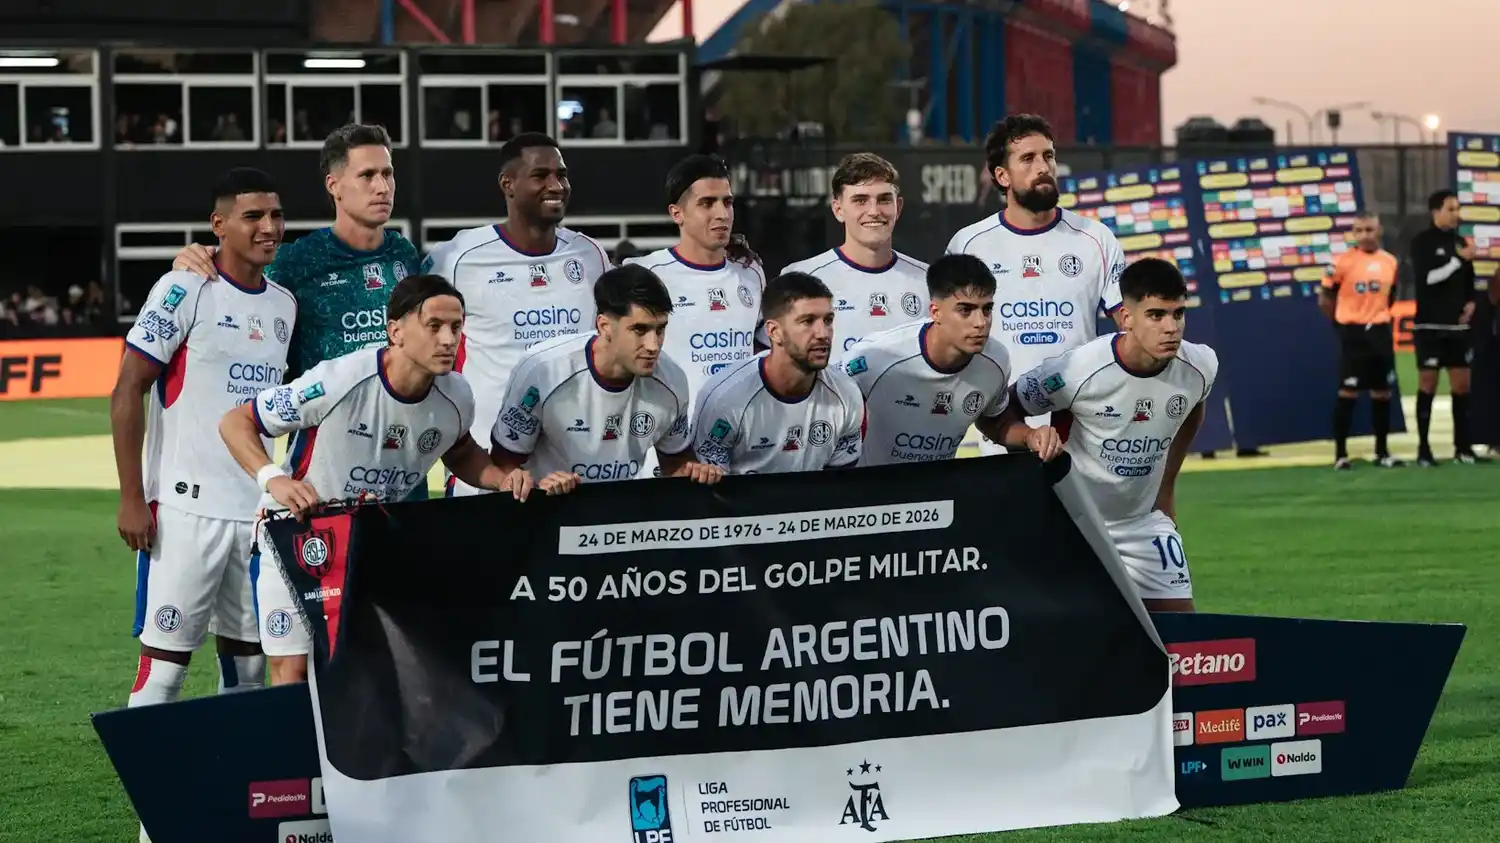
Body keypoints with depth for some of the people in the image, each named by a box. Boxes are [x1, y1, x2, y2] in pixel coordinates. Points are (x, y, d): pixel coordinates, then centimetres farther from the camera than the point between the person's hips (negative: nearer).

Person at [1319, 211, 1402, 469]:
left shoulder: (1390, 262, 4)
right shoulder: (1343, 262, -10)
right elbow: (1325, 300, -3)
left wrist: (1377, 316, 13)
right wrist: (1344, 321, 6)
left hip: (1380, 332, 5)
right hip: (1353, 334, -5)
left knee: (1382, 392, 9)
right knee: (1348, 392, -5)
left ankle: (1382, 452, 18)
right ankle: (1340, 454, -1)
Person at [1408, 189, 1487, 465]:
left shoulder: (1460, 241, 11)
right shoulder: (1422, 242, -6)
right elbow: (1425, 278, -19)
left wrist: (1470, 302, 2)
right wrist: (1459, 260, -19)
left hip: (1457, 325, 5)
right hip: (1430, 325, -5)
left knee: (1462, 384, 3)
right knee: (1428, 383, -4)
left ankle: (1462, 448, 8)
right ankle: (1424, 449, 0)